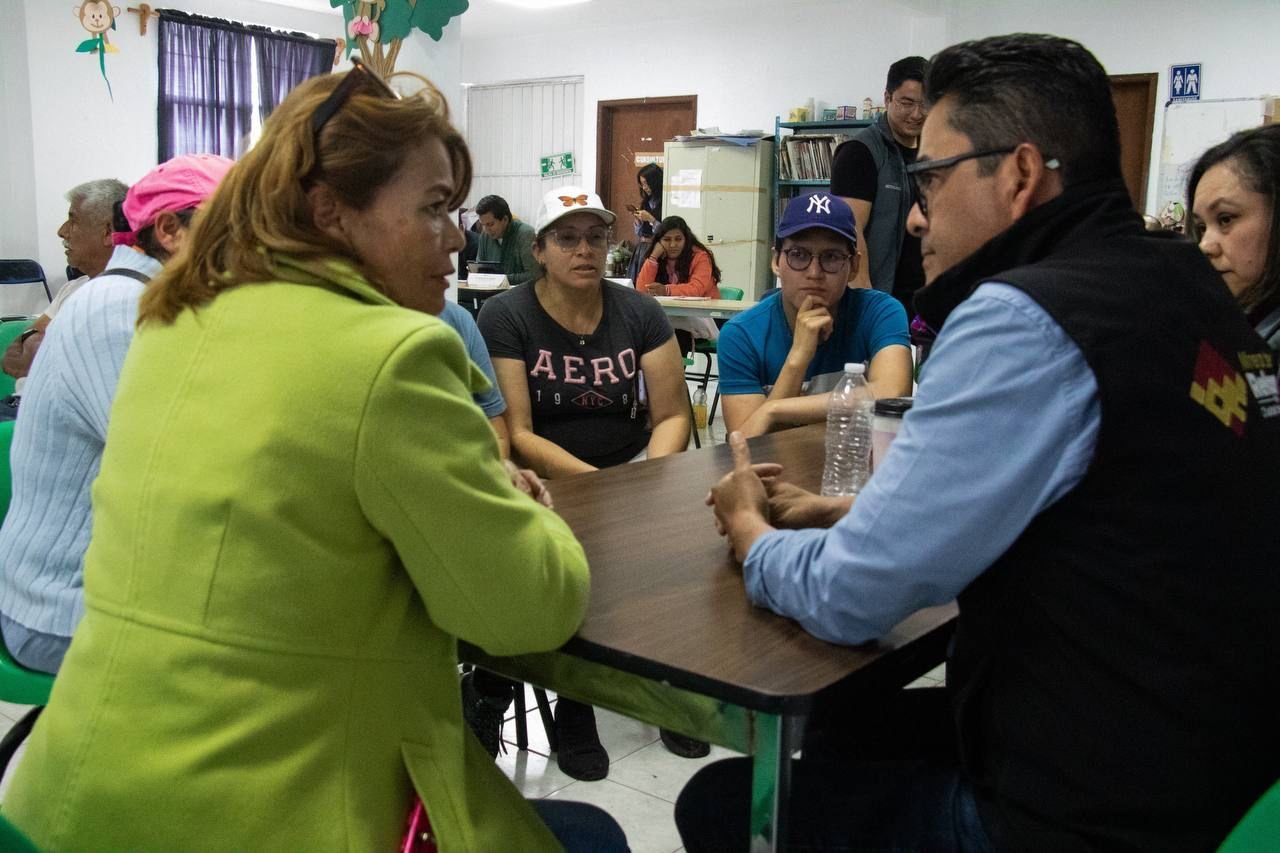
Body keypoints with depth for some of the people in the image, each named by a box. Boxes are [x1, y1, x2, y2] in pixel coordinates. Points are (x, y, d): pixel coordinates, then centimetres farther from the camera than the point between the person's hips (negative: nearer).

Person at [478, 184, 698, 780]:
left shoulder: (639, 313, 6)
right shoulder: (505, 317, -4)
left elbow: (672, 415, 6)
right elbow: (517, 434, -10)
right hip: (544, 481, -3)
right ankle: (575, 701, -7)